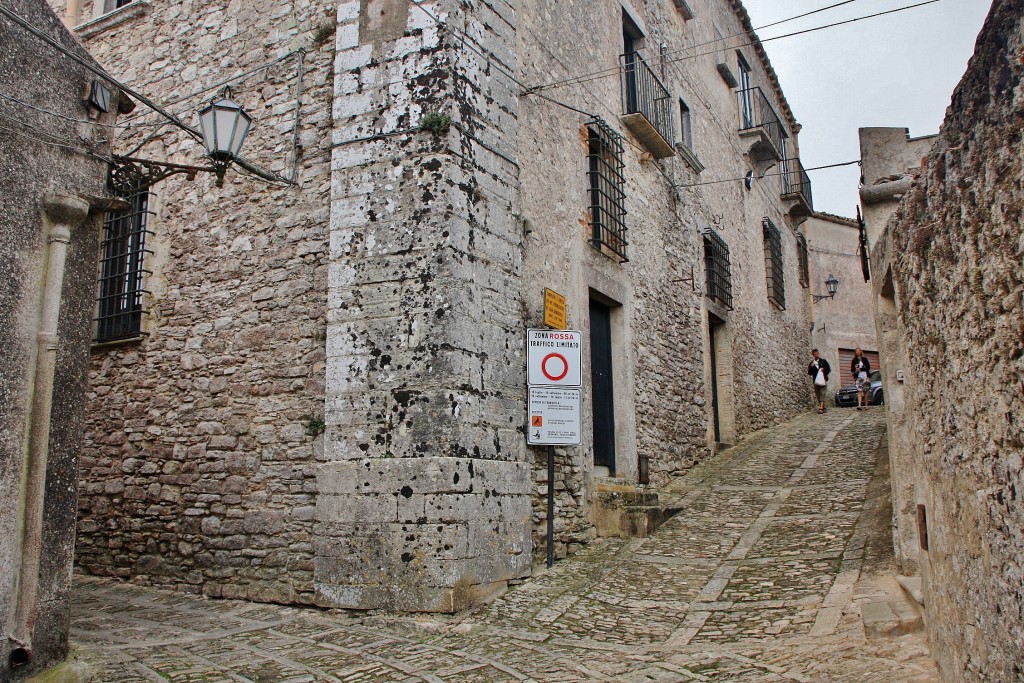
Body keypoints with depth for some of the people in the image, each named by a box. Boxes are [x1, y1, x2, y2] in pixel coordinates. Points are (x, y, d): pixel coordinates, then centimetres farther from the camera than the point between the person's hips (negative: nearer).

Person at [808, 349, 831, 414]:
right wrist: (811, 366, -9)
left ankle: (821, 408, -21)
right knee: (818, 395, 4)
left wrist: (824, 369, -12)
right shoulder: (811, 363, 11)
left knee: (822, 394, -13)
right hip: (816, 381, 3)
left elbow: (829, 369, 7)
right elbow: (809, 372, 6)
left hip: (823, 381, -3)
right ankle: (823, 407, 16)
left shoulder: (823, 361, 6)